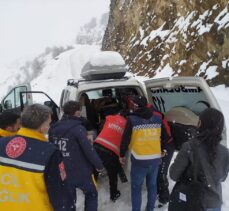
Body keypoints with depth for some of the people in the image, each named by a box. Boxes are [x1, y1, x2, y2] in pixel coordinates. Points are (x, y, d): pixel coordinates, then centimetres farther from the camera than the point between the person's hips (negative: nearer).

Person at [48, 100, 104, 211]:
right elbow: (88, 149, -21)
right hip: (81, 171, -5)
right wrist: (99, 164, -7)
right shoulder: (78, 128, -20)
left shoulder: (53, 128, 1)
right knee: (91, 194, 20)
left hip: (62, 172, 6)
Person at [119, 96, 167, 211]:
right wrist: (162, 151, 29)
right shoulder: (157, 119, 5)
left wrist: (122, 155, 8)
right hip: (155, 159, 5)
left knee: (136, 187, 12)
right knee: (152, 185, 20)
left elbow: (125, 139, -6)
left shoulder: (132, 119, -10)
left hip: (139, 160, -4)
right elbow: (163, 137, 14)